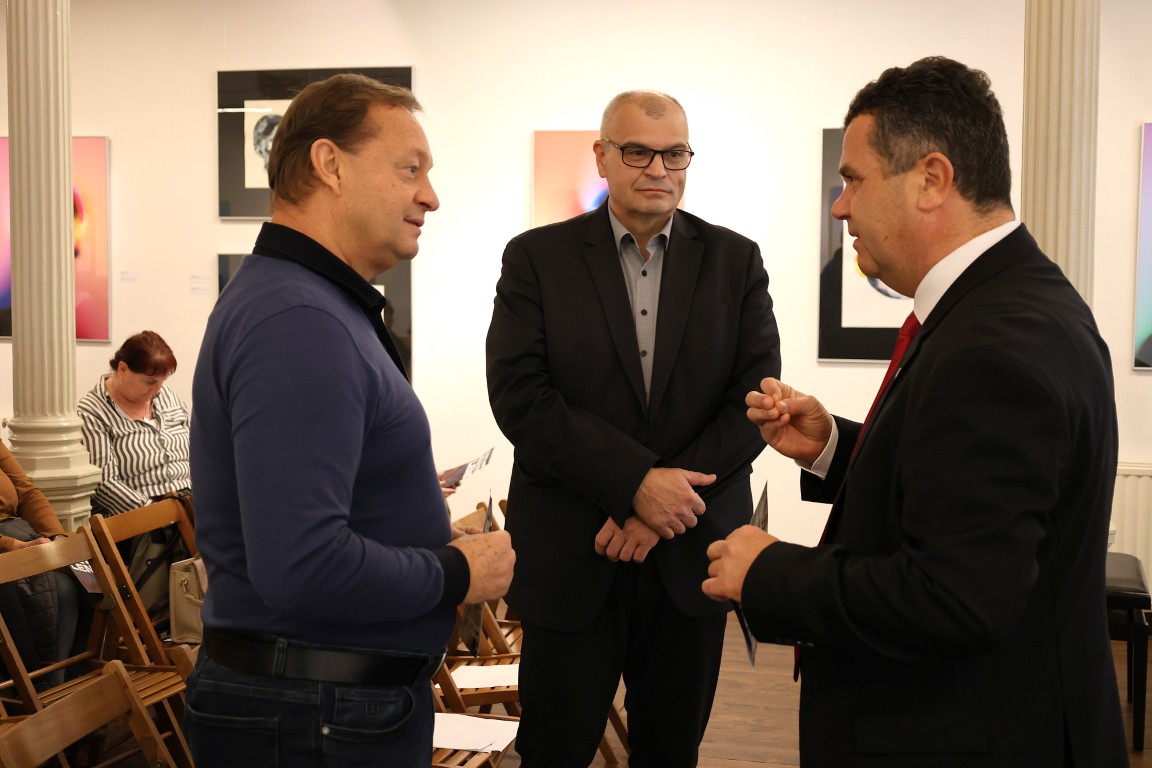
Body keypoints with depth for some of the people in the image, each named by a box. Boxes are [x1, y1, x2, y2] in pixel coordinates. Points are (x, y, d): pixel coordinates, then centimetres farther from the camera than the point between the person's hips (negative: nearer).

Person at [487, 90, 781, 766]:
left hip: (691, 553, 2)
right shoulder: (537, 258, -1)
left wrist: (662, 506, -13)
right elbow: (519, 397, -11)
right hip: (568, 556, -1)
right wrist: (638, 481, -19)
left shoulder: (736, 260, 4)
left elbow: (754, 400, -3)